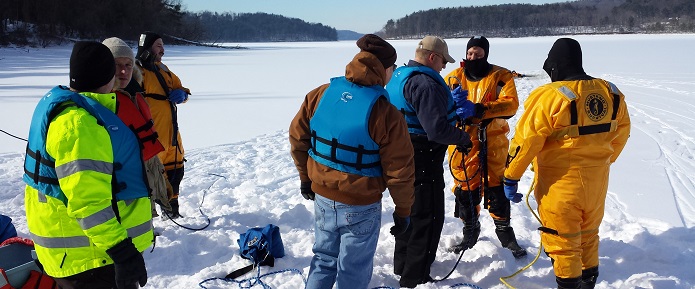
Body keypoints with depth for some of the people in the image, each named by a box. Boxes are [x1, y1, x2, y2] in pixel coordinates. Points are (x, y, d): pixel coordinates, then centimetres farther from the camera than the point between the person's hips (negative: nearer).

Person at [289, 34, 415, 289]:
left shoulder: (319, 95, -8)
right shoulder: (385, 114, -22)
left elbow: (297, 138, 3)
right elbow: (400, 170, -16)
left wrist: (306, 177, 18)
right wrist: (403, 210, 0)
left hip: (322, 198, 5)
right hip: (361, 208, -4)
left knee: (324, 260, 24)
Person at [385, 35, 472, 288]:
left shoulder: (398, 77, 10)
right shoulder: (425, 83, -23)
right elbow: (436, 129, -28)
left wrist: (450, 103, 11)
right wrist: (464, 138, -13)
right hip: (423, 160, -10)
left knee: (409, 210, 23)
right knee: (428, 216, 1)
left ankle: (403, 264, 38)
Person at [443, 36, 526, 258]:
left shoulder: (501, 76, 0)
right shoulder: (453, 78, 5)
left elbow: (511, 104, -16)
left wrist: (478, 109, -28)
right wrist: (452, 103, -28)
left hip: (494, 141, -1)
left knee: (497, 187, 5)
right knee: (465, 187, 6)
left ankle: (504, 232, 21)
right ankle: (470, 231, 24)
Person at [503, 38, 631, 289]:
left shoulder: (549, 96, -19)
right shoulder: (611, 93, 0)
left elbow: (525, 142, -19)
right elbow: (621, 133, 12)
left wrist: (511, 178, -10)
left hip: (560, 184, -6)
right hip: (597, 183, 6)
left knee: (562, 242, 9)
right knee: (588, 237, 23)